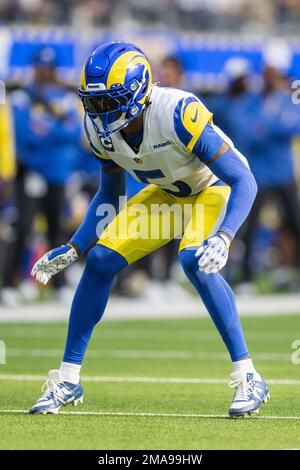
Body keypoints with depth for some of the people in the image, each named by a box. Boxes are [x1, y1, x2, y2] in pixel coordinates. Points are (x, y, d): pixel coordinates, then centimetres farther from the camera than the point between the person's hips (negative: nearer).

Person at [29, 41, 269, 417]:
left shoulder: (179, 115, -36)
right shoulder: (101, 129, -15)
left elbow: (244, 181, -35)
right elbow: (108, 195, 3)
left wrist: (223, 237, -49)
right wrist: (72, 249, -7)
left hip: (214, 188, -6)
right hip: (166, 194, 6)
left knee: (195, 261, -32)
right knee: (99, 261, -9)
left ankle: (248, 378, -24)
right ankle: (67, 379, 4)